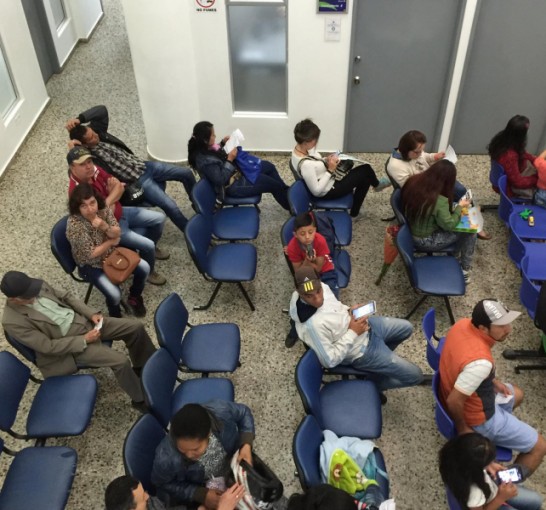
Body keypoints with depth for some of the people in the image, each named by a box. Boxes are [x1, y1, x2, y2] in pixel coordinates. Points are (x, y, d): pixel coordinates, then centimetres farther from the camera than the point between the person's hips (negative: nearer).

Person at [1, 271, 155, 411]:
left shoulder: (37, 286, -4)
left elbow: (66, 297, 8)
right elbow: (47, 346, -20)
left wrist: (92, 313, -4)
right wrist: (84, 340, -19)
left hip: (83, 320, 7)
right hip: (71, 343, -6)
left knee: (135, 326, -2)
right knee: (120, 361, -22)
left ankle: (143, 367, 24)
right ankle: (141, 399, 3)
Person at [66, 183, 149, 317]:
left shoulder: (103, 210, -16)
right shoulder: (74, 225, -32)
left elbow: (117, 234, -10)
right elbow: (91, 254, -25)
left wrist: (105, 227, -33)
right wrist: (111, 242, -12)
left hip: (112, 253, 6)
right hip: (90, 265, -6)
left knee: (144, 268, -5)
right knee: (114, 294, -20)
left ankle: (134, 297, 24)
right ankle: (116, 316, 17)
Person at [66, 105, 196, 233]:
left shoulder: (97, 130, -3)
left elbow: (102, 110, -13)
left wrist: (79, 119, -21)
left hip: (144, 166, 8)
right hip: (138, 181, -7)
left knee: (186, 173, 6)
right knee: (170, 206, -20)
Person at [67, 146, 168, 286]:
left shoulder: (95, 170, -10)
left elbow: (120, 187, -4)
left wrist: (108, 199, -22)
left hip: (121, 212, 8)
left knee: (159, 218, 9)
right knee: (147, 245, -16)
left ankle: (152, 249, 34)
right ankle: (148, 272, 15)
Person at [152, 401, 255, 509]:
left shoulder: (221, 412, -36)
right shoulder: (167, 457, -39)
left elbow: (244, 412, -12)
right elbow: (162, 484, -16)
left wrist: (246, 444, -24)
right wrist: (201, 495, -22)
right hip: (196, 491, -2)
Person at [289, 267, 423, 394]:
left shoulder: (322, 287, -16)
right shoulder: (312, 324, -40)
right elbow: (329, 360, -30)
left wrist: (350, 310, -13)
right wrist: (352, 333, -26)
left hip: (365, 326, 8)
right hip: (361, 351, -7)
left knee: (406, 328, 27)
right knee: (414, 376, 1)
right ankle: (373, 382, 23)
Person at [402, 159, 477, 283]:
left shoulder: (413, 181, -14)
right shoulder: (439, 201, -33)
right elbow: (449, 225, -19)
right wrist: (460, 207, -6)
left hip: (412, 230, 7)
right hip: (425, 240, -7)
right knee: (470, 231, 5)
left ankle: (455, 252, 35)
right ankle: (464, 269, 22)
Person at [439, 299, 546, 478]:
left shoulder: (462, 324, -15)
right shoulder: (480, 362, -40)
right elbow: (453, 402, -34)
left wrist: (492, 380, 6)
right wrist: (462, 429, -16)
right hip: (477, 419, -8)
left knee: (517, 395, 32)